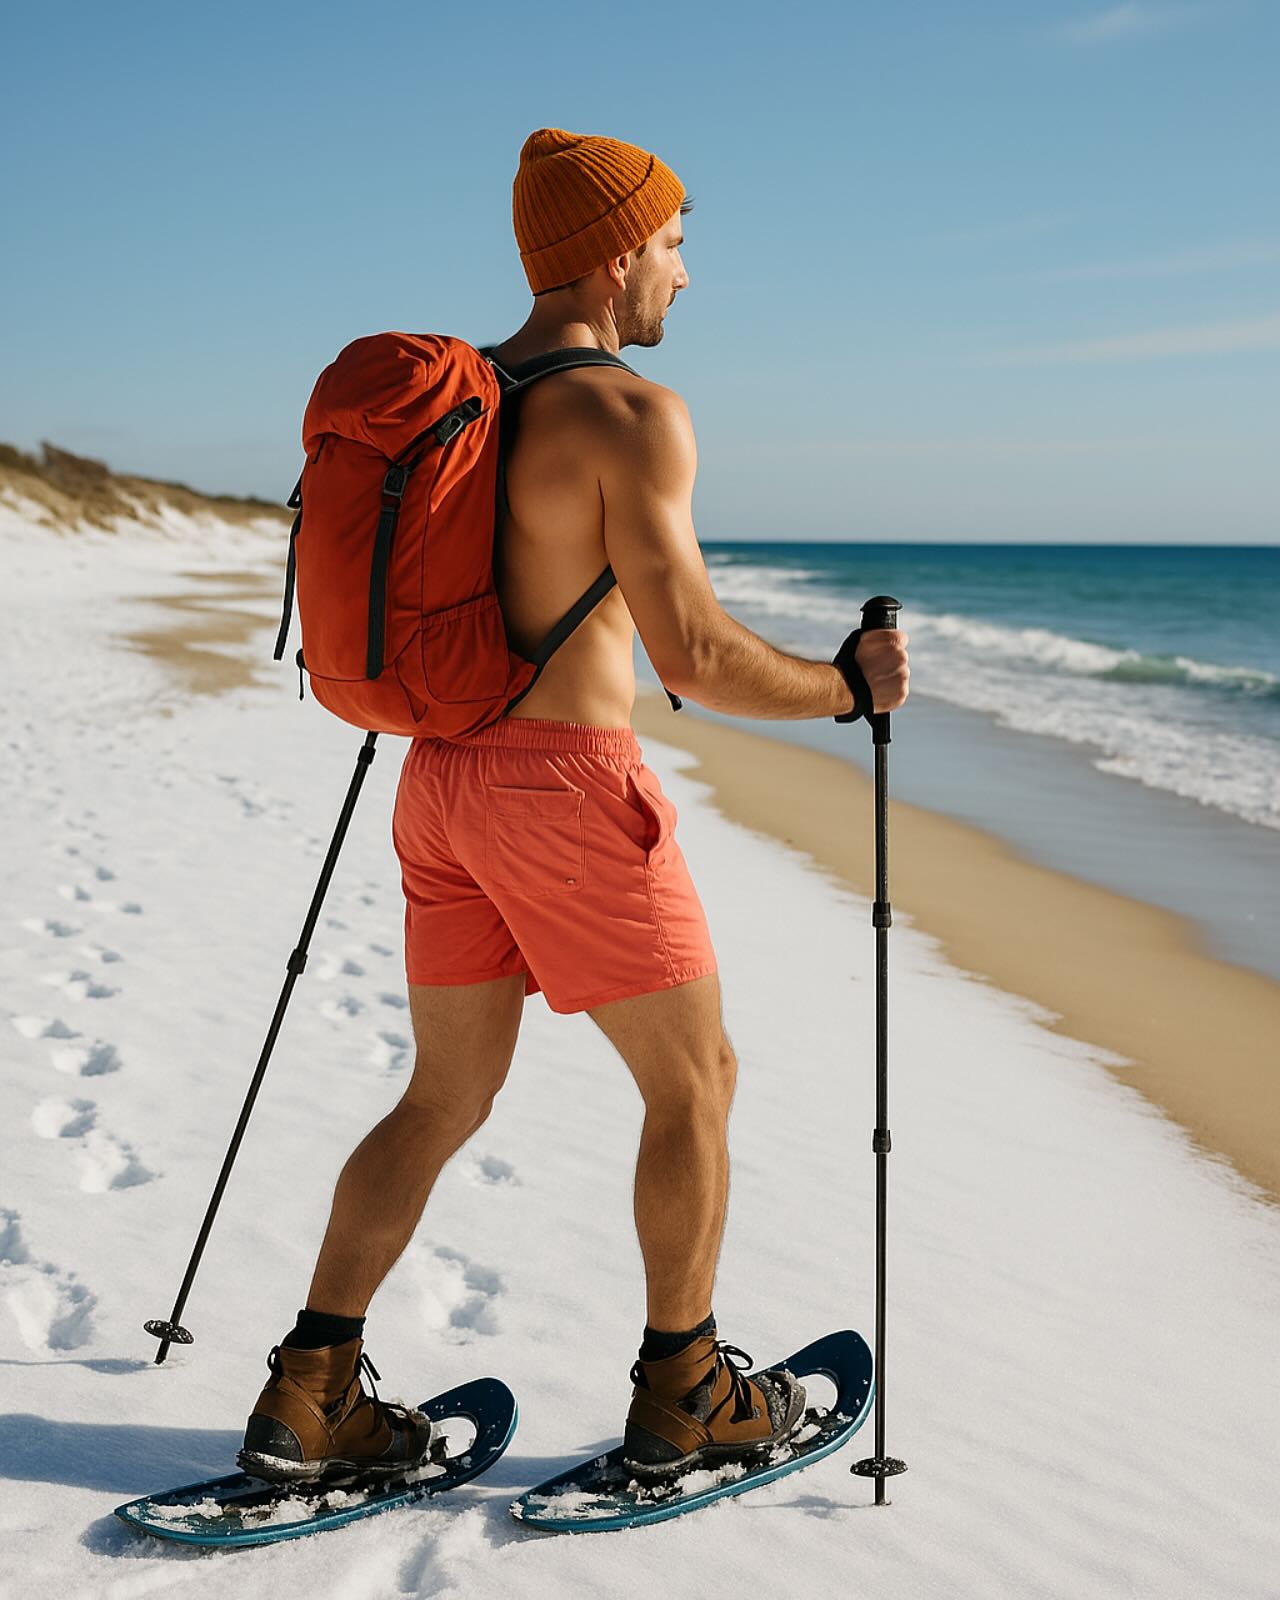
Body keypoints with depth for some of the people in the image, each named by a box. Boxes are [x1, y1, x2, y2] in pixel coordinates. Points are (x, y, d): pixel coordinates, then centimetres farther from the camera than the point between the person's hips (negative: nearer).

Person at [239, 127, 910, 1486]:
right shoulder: (632, 412, -14)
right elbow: (694, 657, -20)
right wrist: (851, 685, -5)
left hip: (444, 778, 8)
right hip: (569, 787, -8)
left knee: (447, 1099, 16)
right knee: (695, 1081, 10)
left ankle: (308, 1397, 16)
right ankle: (681, 1396, 22)